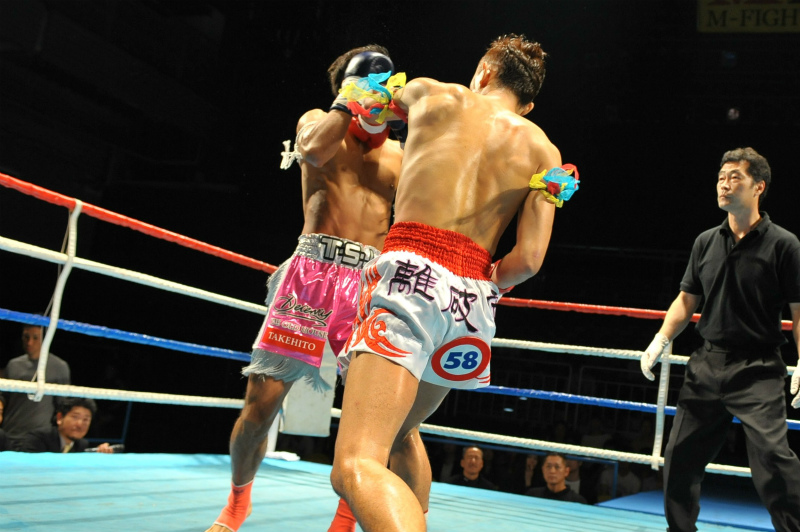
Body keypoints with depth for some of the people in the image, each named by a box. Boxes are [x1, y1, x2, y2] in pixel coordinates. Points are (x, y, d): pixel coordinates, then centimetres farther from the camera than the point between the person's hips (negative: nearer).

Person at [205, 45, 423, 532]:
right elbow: (314, 149, -8)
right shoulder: (319, 121, 16)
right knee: (262, 398, -5)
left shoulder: (399, 154, 21)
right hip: (313, 269, -2)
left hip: (372, 281, 2)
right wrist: (347, 99, 1)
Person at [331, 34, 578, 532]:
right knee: (400, 433, 28)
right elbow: (529, 259, 3)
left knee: (356, 466, -17)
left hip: (413, 276, -5)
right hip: (475, 299, 5)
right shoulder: (544, 151, 15)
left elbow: (394, 97, 38)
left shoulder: (435, 95, 12)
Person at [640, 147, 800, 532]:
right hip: (707, 364, 5)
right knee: (679, 456, 10)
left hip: (758, 369, -5)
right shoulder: (705, 243, 9)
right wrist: (661, 340, 3)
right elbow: (687, 300, 16)